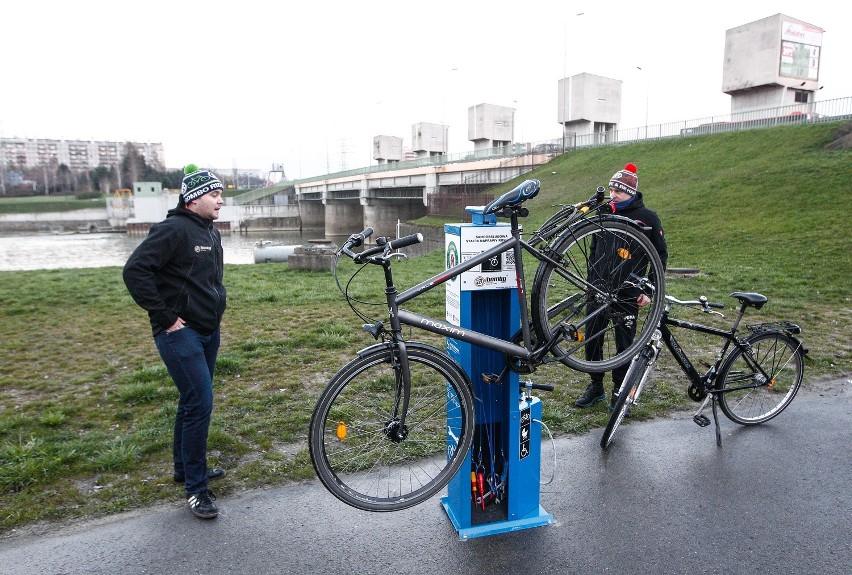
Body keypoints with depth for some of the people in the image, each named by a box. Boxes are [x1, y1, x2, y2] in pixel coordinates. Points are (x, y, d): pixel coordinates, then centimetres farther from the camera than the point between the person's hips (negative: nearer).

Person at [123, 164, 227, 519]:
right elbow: (134, 270, -21)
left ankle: (185, 468, 34)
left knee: (193, 401, 17)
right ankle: (196, 487, 4)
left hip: (208, 331, 9)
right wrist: (164, 317, -19)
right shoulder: (174, 230, -15)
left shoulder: (212, 233, 13)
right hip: (180, 332, -9)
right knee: (200, 403, -10)